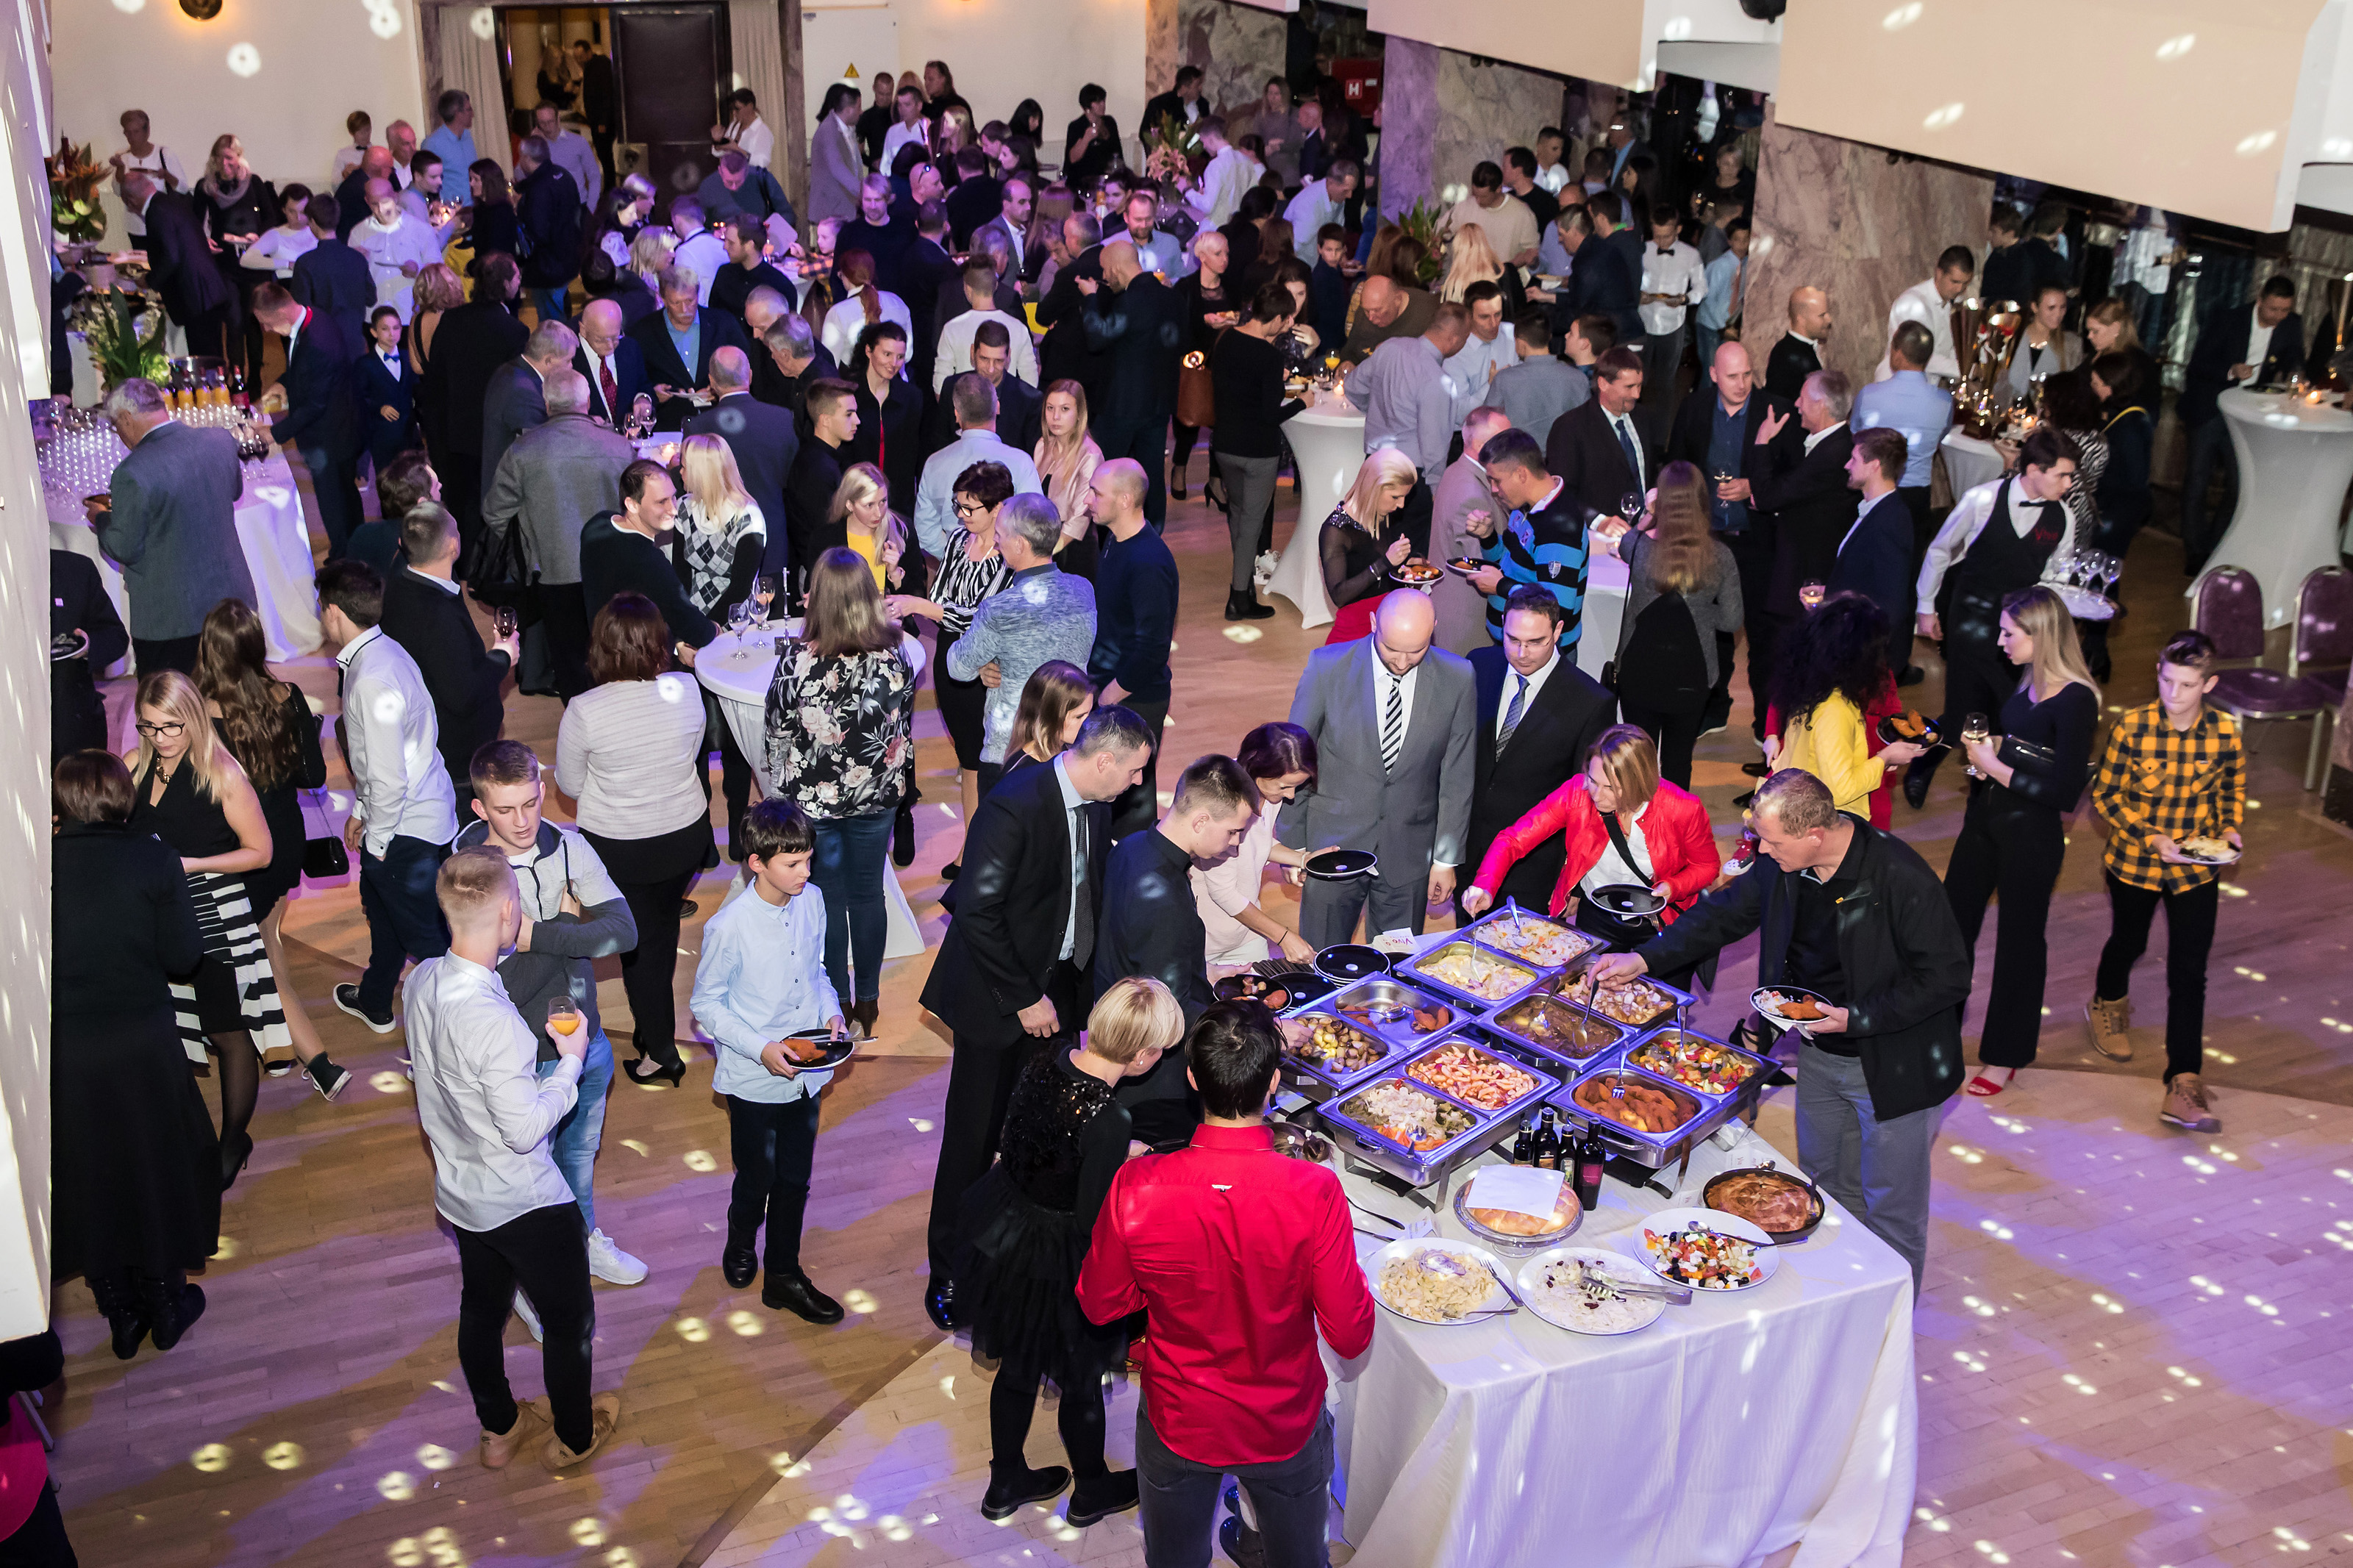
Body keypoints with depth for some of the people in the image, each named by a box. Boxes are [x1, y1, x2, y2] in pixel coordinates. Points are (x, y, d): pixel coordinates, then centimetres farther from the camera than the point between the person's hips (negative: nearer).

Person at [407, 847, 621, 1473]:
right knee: (569, 1321, 17)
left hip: (460, 1195, 8)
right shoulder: (492, 1021, -35)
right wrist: (571, 1062, -17)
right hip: (527, 1205, -7)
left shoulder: (423, 981, -10)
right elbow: (525, 1129, -28)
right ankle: (573, 1437, 37)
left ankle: (500, 1431, 45)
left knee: (482, 1310, 25)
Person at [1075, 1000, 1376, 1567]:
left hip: (1176, 1425, 1)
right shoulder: (1314, 1193, -30)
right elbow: (1350, 1337, -20)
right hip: (1286, 1429, -1)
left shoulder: (1137, 1187, -26)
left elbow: (1099, 1304, -9)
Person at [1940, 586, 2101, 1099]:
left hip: (2032, 835, -8)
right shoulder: (2027, 683, 2)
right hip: (1986, 818, 8)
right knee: (1953, 920, 16)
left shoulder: (2075, 701, -20)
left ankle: (2005, 1056, 25)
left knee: (2019, 940, 8)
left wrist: (1996, 767, -16)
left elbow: (2066, 792, -22)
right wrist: (1985, 748, -1)